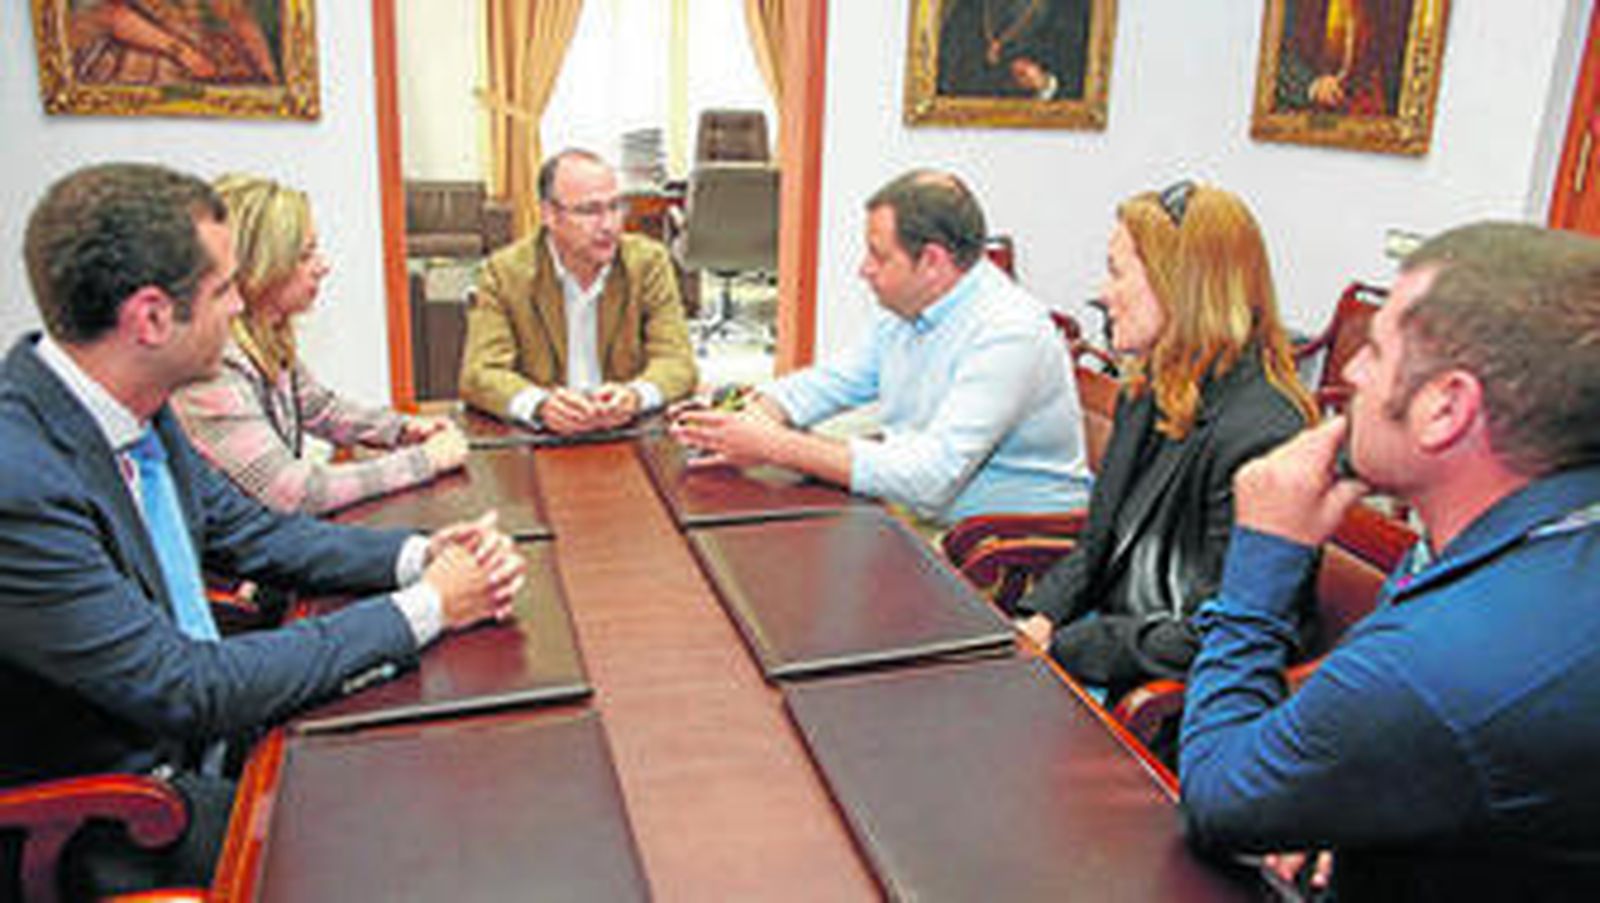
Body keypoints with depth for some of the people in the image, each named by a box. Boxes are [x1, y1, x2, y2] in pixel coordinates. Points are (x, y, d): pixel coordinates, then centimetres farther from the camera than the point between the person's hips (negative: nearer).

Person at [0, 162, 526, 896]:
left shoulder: (136, 407, -4)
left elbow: (247, 531, 8)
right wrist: (422, 608, -21)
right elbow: (187, 690, -27)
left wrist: (419, 555, -8)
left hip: (200, 730, 7)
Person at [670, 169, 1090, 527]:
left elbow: (929, 479, -30)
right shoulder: (905, 307, 4)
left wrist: (775, 446, -28)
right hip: (919, 519, 8)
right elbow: (834, 381, 13)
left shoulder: (1009, 335, -23)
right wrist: (743, 420, -6)